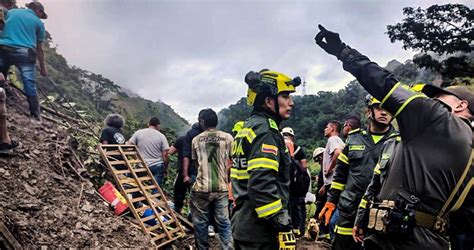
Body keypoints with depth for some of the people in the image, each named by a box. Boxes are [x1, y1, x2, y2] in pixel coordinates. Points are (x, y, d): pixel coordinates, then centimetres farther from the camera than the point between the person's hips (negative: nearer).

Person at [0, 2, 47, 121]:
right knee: (30, 85, -1)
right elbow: (39, 49, 11)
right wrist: (42, 68, 18)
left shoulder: (11, 12, 18)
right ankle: (36, 115, 1)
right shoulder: (38, 22, 10)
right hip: (25, 53, -2)